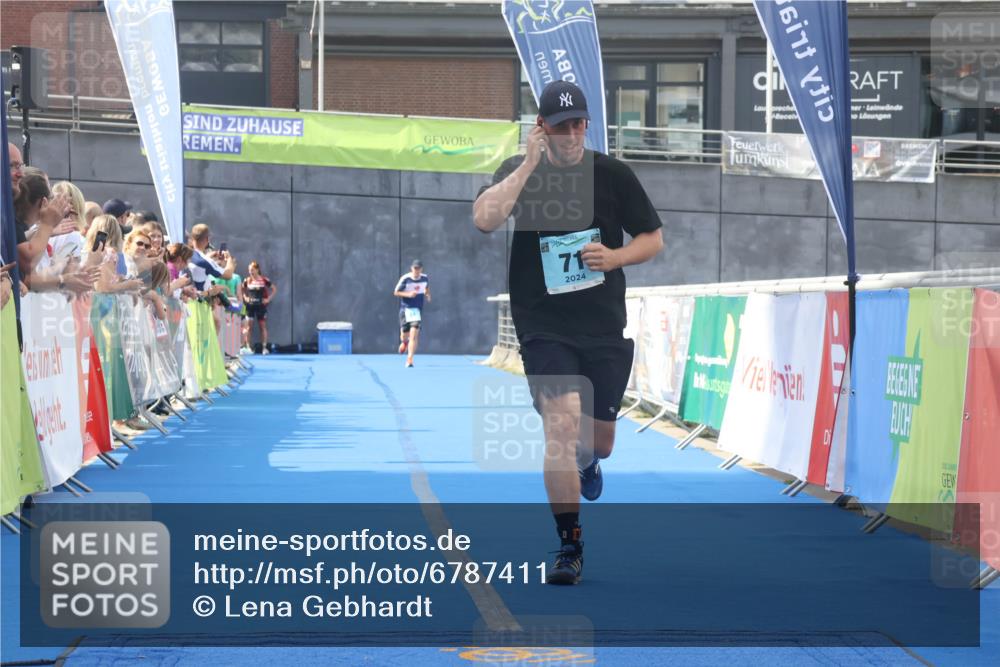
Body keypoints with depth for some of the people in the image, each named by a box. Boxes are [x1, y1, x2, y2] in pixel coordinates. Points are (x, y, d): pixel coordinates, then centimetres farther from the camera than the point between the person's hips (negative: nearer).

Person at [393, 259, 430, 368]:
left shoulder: (425, 278, 2)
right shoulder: (405, 279, -10)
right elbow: (396, 292, -5)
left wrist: (428, 295, 5)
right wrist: (408, 294, -19)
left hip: (418, 309, 1)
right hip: (406, 309, -1)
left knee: (414, 334, -14)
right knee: (405, 334, 6)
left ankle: (409, 359, -13)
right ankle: (404, 342, 46)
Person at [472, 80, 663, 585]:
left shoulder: (612, 174, 0)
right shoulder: (519, 171, -4)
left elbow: (653, 239, 7)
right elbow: (484, 219, -23)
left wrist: (615, 256, -13)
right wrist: (530, 165, -24)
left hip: (604, 328, 2)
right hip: (544, 328, -2)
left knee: (599, 438, 10)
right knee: (561, 422, -20)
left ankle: (587, 462, 51)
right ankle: (569, 548, -13)